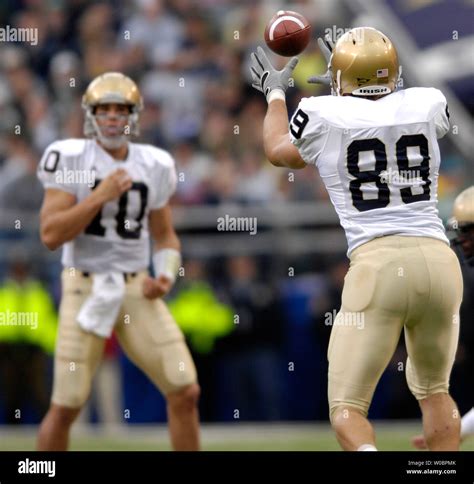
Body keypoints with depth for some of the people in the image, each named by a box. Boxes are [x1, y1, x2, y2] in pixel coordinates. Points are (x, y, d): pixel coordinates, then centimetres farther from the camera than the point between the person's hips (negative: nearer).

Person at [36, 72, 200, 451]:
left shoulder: (154, 166, 6)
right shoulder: (71, 159, -7)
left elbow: (165, 236, 17)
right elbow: (51, 234, -14)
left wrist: (166, 274, -2)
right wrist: (101, 195, -19)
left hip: (137, 290, 4)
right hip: (86, 287, -4)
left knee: (185, 392, -3)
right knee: (66, 405, -5)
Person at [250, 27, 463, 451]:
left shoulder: (324, 116, 2)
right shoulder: (427, 105, 9)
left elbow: (278, 150, 27)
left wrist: (275, 94, 44)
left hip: (377, 264, -3)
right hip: (439, 261, 3)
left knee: (348, 409, 3)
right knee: (433, 389, 26)